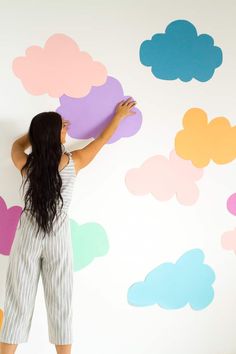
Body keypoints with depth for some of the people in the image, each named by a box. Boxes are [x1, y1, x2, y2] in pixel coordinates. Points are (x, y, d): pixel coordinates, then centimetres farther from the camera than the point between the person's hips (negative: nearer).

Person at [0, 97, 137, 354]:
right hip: (58, 240, 0)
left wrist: (41, 129, 20)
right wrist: (119, 115, 25)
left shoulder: (25, 164, -7)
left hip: (27, 238, 1)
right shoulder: (73, 162, -7)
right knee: (60, 306, 7)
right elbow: (102, 139, 10)